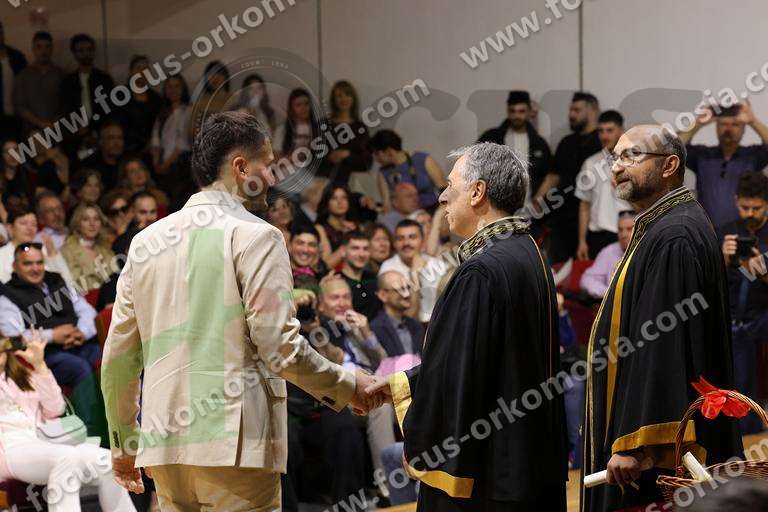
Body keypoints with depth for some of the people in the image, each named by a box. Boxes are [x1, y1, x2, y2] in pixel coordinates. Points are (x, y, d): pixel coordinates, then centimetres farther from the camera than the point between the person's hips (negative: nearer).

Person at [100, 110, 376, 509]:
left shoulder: (147, 241, 12)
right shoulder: (255, 237, -6)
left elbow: (118, 357, 14)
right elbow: (281, 349, -12)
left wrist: (122, 443, 25)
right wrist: (346, 387, 4)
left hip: (165, 444, 6)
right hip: (236, 444, -6)